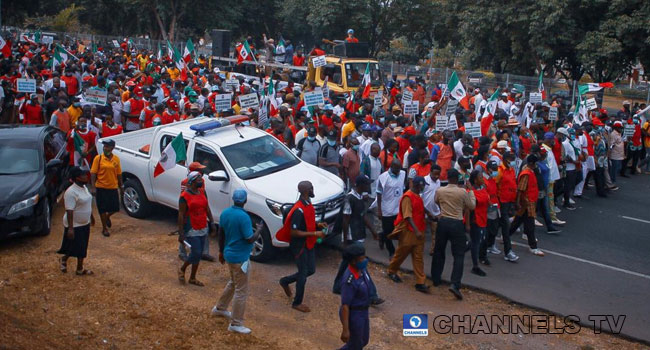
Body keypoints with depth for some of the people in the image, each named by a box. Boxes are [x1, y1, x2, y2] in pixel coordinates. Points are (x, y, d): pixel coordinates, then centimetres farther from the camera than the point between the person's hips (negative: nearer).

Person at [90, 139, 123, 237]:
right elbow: (93, 173, -6)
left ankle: (107, 217, 40)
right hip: (101, 188, -3)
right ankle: (104, 228, 18)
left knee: (115, 208, 8)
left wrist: (121, 187, 12)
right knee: (102, 209, 3)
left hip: (113, 188, 3)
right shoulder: (98, 158, -6)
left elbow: (119, 174, 10)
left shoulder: (116, 159, 3)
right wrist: (93, 187, -13)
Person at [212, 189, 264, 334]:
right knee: (241, 291, 1)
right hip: (240, 258, -9)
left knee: (233, 283, 29)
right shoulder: (243, 217, -24)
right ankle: (236, 324, 7)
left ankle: (220, 308, 43)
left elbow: (221, 234, 10)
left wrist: (221, 252, 21)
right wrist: (259, 229, -4)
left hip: (229, 255, 9)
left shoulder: (225, 213, 1)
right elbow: (250, 239, -22)